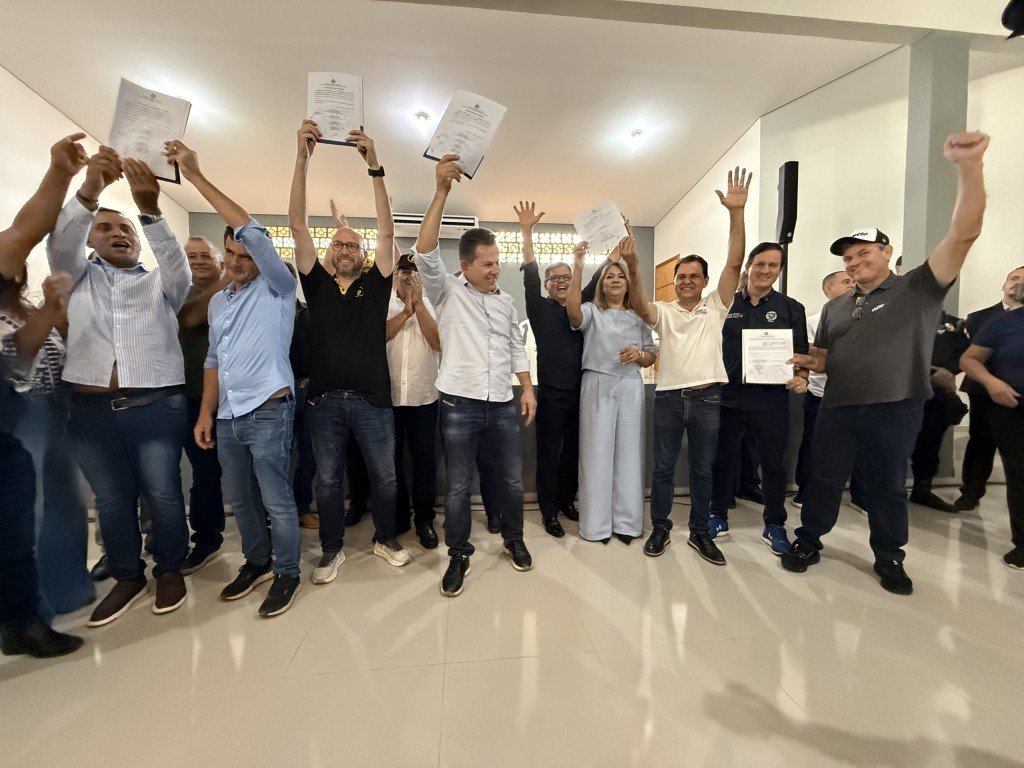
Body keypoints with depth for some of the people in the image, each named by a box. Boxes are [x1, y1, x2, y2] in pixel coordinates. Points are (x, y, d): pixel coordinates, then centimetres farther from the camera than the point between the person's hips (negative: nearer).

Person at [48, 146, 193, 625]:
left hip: (157, 406, -2)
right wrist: (88, 192, -21)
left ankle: (169, 570, 21)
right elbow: (60, 246, -5)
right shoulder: (79, 275, 15)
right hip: (92, 409, 2)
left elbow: (180, 268, -10)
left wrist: (149, 209, -25)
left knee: (163, 495, 3)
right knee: (111, 500, 11)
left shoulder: (160, 283, 12)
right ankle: (128, 577, 27)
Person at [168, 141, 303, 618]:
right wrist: (206, 413, 11)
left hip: (268, 412, -7)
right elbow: (214, 360, 17)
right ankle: (257, 562, 36)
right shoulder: (218, 301, 16)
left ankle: (287, 573, 19)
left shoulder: (276, 289, -4)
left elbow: (253, 231, -17)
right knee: (239, 500, 17)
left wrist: (196, 177, -11)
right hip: (227, 416, 7)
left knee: (277, 500, 1)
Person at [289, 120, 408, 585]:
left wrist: (374, 167, -10)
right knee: (327, 479, 12)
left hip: (372, 398, -1)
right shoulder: (317, 285, 8)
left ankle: (385, 538, 32)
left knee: (384, 476, 10)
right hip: (325, 399, 1)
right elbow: (297, 224, 1)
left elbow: (387, 232, -4)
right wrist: (302, 157, -5)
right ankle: (331, 549, 31)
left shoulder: (375, 285, 5)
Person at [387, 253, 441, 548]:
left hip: (423, 396, 0)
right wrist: (405, 311, -13)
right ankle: (397, 516, 30)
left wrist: (418, 305, -10)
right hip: (387, 395, 1)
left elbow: (438, 342, -9)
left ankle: (424, 518, 21)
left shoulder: (431, 305, 6)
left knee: (425, 459, 5)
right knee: (391, 459, 12)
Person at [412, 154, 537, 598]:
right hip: (459, 404, -3)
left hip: (503, 404, 4)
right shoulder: (447, 291, 1)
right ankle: (459, 556, 25)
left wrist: (528, 389, 6)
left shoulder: (506, 302, 13)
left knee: (511, 479, 13)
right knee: (458, 487, 6)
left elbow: (517, 348, 16)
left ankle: (513, 540, 36)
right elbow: (426, 251, -15)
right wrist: (441, 191, -21)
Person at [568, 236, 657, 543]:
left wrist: (639, 355, -9)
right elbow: (572, 310, -20)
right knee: (597, 455, 1)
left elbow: (652, 357, 14)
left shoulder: (638, 317, 15)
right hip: (597, 388, -3)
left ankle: (625, 521, 20)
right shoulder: (591, 312, 5)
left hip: (630, 389, 3)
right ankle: (597, 523, 14)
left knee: (628, 454, 7)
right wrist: (578, 267, -24)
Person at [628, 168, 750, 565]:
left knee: (702, 470, 11)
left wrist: (736, 212, -11)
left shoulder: (715, 306, 8)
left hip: (707, 396, 1)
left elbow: (734, 263, -3)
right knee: (663, 468, 9)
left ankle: (699, 532, 27)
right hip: (668, 396, 0)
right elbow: (639, 305, -14)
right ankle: (660, 528, 24)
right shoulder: (662, 311, 7)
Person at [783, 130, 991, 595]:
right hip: (838, 409, 3)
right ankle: (807, 542, 26)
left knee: (888, 486, 11)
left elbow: (964, 234, -15)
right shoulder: (835, 308, 12)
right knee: (825, 479, 11)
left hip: (895, 411, -3)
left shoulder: (918, 289, -1)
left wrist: (969, 168, -26)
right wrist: (804, 362, -6)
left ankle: (889, 559, 31)